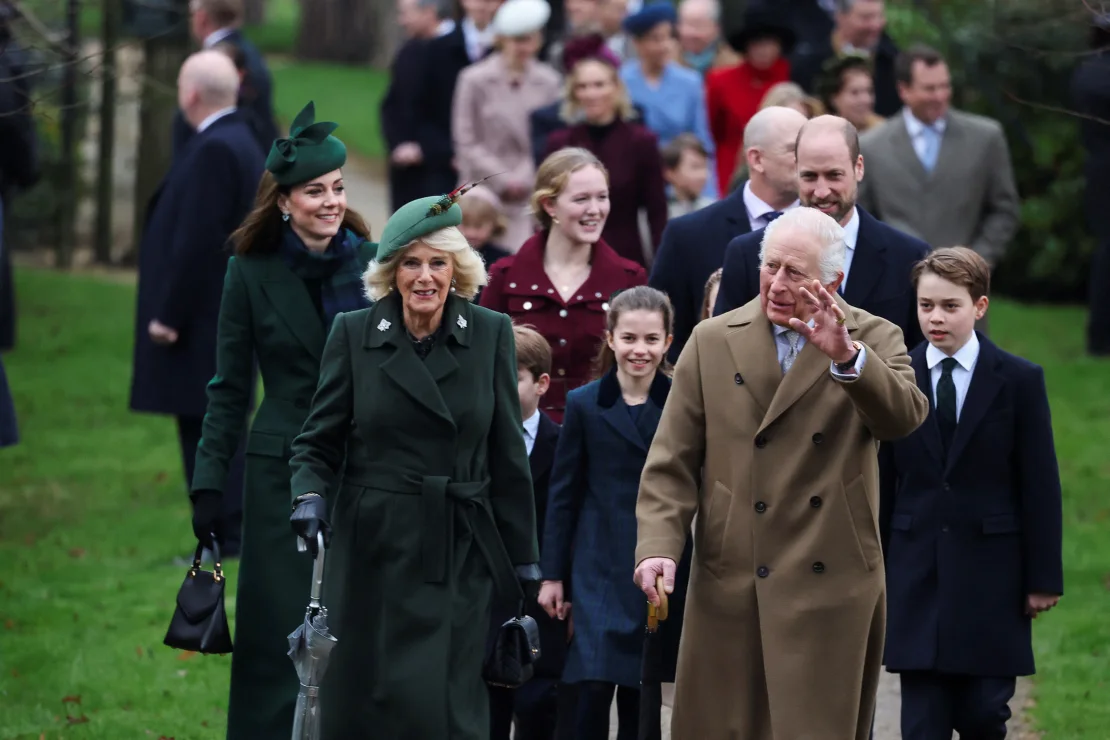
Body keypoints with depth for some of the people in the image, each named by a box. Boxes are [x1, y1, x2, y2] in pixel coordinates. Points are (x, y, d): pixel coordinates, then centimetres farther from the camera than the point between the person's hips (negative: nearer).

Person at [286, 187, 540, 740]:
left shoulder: (490, 335, 3)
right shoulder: (353, 334, 2)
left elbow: (507, 459, 7)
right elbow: (317, 442, 5)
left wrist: (523, 560, 7)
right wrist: (311, 496, -16)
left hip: (459, 559, -1)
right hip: (373, 554, 1)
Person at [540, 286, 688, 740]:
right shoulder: (584, 405, 1)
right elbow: (564, 494, 4)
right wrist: (552, 575, 2)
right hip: (600, 570, -1)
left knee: (639, 701, 7)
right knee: (594, 687, -11)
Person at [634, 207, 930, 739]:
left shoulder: (874, 340, 3)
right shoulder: (712, 342, 8)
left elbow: (904, 417, -18)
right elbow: (671, 464, 6)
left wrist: (846, 356, -33)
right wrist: (658, 546, -8)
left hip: (828, 590, -2)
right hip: (729, 589, 2)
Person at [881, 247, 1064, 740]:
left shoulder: (1019, 381, -2)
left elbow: (1041, 486, -1)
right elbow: (883, 481, 6)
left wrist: (1044, 576, -3)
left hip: (991, 573, -1)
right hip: (916, 571, 1)